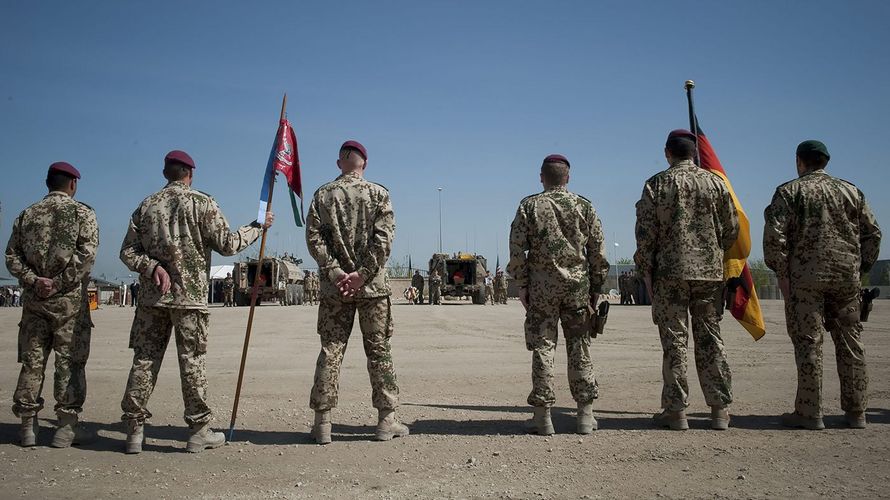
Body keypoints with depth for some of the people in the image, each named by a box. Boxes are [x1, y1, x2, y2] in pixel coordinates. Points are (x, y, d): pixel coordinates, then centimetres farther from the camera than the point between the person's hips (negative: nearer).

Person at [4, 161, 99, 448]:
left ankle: (28, 426, 14)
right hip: (70, 299, -4)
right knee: (70, 361, 0)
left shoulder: (27, 215, 14)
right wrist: (59, 283, -13)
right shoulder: (82, 213, 0)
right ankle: (67, 427, 2)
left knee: (32, 362, 9)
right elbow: (87, 254, -14)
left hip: (34, 298, 4)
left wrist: (33, 281, -3)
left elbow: (11, 255, 5)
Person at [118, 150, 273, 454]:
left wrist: (152, 266, -6)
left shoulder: (147, 206, 9)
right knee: (192, 361, 2)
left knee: (144, 360, 8)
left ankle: (135, 430, 11)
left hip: (152, 296, 4)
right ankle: (199, 431, 8)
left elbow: (128, 251, 4)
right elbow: (227, 244, -5)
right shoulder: (201, 203, -3)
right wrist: (257, 227, 6)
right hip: (189, 295, -3)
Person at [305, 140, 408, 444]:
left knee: (330, 351, 6)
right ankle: (387, 420, 10)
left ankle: (322, 423, 9)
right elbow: (383, 238, -10)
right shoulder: (379, 194, 1)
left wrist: (334, 271, -8)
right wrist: (362, 274, -11)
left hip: (333, 286, 2)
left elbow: (313, 237, -3)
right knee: (379, 351, 6)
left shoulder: (323, 195, 6)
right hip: (372, 286, -1)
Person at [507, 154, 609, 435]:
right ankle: (586, 415, 12)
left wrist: (522, 287, 3)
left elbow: (517, 251, -4)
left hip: (541, 285, -1)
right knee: (580, 348, 8)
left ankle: (543, 416, 5)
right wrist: (596, 288, 11)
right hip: (578, 285, 1)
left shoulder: (529, 206, 2)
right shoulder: (584, 206, 6)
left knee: (543, 348, 3)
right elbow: (598, 253, 5)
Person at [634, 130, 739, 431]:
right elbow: (731, 229, 8)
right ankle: (720, 410, 12)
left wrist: (646, 272, 2)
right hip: (711, 272, 3)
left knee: (674, 341, 2)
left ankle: (676, 411, 6)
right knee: (710, 339, 9)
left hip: (670, 273, -2)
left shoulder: (657, 184, -1)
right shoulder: (715, 183, 6)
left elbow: (645, 233, -4)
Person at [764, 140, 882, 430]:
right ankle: (856, 412, 16)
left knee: (808, 343, -2)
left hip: (805, 278, -4)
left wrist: (781, 272, -4)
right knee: (851, 343, 10)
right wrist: (861, 269, 18)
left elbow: (774, 234, -10)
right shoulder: (851, 192, 14)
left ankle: (809, 413, 1)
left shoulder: (789, 191, 2)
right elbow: (872, 234, 13)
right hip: (847, 277, 4)